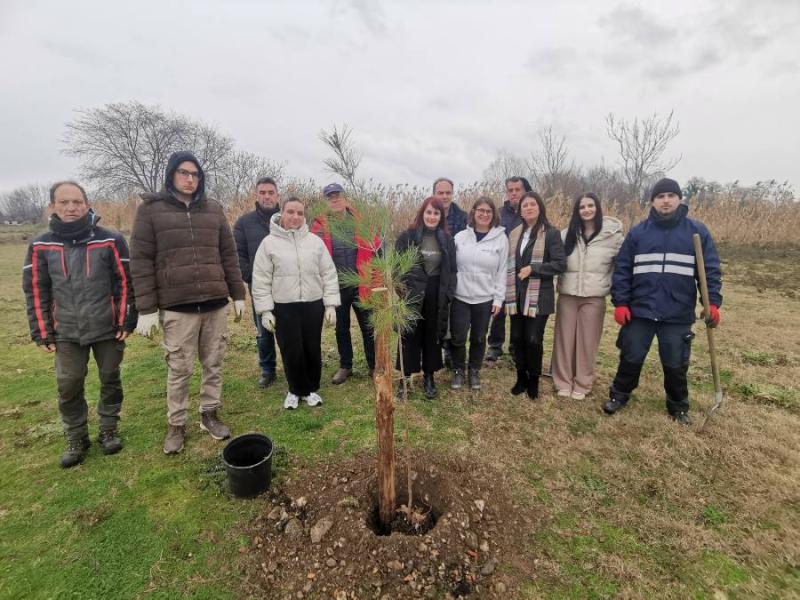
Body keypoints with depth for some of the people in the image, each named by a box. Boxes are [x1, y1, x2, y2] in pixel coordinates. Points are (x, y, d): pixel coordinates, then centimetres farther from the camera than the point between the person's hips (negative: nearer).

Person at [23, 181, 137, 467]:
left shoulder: (110, 240, -7)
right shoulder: (41, 246, 0)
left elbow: (125, 283, -5)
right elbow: (36, 291, 4)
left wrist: (126, 322, -7)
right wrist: (42, 333, 2)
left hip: (108, 329, -2)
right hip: (66, 333, 2)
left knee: (110, 380, 10)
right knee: (68, 386, 6)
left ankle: (109, 429, 29)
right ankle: (76, 438, 26)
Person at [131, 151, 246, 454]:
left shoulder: (213, 209, 9)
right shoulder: (151, 209, 0)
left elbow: (229, 255, 10)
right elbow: (140, 261, -3)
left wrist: (238, 294, 7)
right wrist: (146, 308, -7)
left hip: (216, 303, 3)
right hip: (177, 307, -3)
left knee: (214, 364, 12)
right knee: (179, 369, 7)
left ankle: (210, 414, 30)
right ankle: (176, 425, 25)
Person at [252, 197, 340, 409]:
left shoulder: (315, 241, 2)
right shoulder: (269, 243, -2)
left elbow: (329, 275, 3)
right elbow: (261, 280, -2)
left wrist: (330, 305, -2)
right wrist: (265, 310, -6)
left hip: (313, 305, 2)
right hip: (283, 308, -1)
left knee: (313, 350, 10)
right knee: (291, 352, 6)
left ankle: (311, 389, 31)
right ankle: (295, 390, 28)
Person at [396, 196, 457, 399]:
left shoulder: (447, 240, 6)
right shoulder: (407, 237, -3)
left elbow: (451, 270, 8)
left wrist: (448, 294, -2)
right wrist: (402, 291, -12)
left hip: (437, 295, 2)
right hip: (412, 295, -2)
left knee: (433, 336, 11)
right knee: (409, 336, 7)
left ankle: (429, 377, 27)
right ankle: (405, 377, 21)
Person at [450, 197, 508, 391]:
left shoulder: (501, 238, -2)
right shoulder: (460, 237, 0)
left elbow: (502, 271, 0)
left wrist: (498, 298, -3)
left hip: (485, 299, 0)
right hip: (460, 297, 0)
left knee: (478, 338, 13)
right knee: (458, 338, 6)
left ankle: (474, 372, 33)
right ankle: (458, 371, 28)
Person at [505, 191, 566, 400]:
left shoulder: (551, 233, -4)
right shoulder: (515, 234, 12)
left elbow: (560, 264, -10)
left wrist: (533, 268, -18)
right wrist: (508, 292, 9)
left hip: (538, 296, -5)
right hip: (517, 296, 5)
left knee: (533, 340, -4)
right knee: (517, 338, 9)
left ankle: (533, 381, 18)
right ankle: (521, 378, 27)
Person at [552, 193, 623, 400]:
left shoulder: (612, 234, 0)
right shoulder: (567, 234, 6)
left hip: (594, 297, -2)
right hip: (567, 295, 2)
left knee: (587, 341, 6)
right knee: (565, 339, 6)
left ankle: (582, 385, 20)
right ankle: (563, 382, 19)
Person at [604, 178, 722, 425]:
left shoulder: (697, 231, 2)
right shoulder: (638, 232, 2)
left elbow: (710, 270, 2)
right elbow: (622, 270, 1)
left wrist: (713, 302, -8)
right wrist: (620, 303, -5)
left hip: (678, 314, 0)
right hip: (640, 311, 0)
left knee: (676, 365, 11)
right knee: (631, 358, 10)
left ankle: (678, 406, 34)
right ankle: (618, 395, 32)